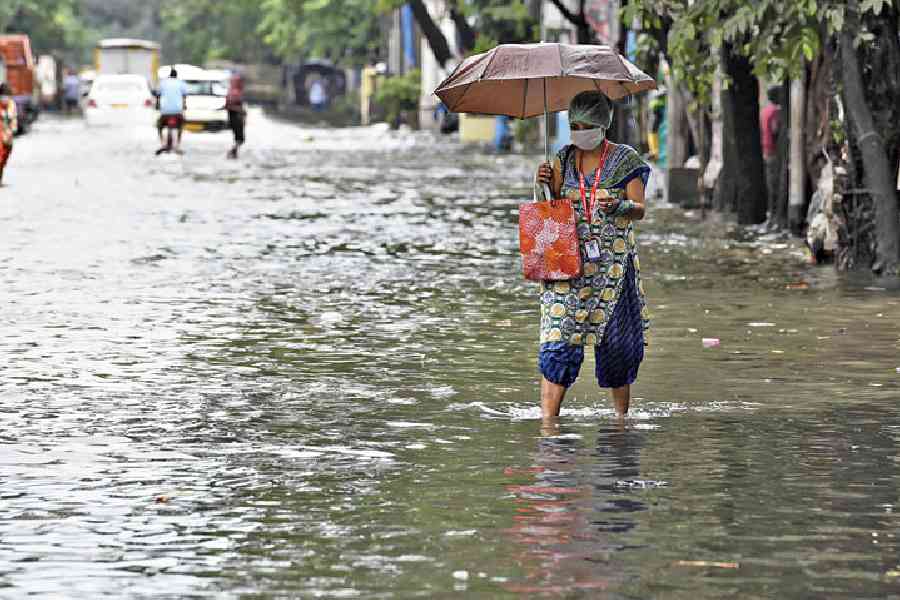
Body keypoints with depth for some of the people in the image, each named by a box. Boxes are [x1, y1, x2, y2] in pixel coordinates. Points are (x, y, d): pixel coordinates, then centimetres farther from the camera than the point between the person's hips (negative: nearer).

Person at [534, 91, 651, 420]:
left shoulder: (625, 159, 0)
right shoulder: (564, 158, 10)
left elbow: (639, 209, -3)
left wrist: (616, 205, -24)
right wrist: (548, 184, -6)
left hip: (613, 260, -2)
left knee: (616, 339, 2)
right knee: (558, 337, -10)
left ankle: (622, 415, 19)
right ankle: (548, 419, -13)